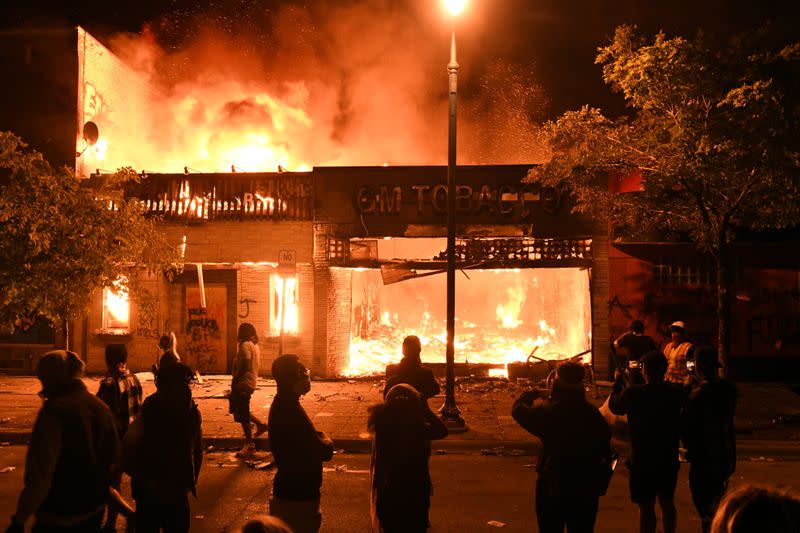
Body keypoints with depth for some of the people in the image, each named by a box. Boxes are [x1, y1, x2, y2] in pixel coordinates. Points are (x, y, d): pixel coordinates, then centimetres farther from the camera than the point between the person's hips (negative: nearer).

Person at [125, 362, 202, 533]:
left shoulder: (193, 414, -5)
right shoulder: (145, 418, -19)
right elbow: (127, 457, -18)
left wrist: (190, 482, 3)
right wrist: (148, 483, -18)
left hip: (179, 494, 4)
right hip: (150, 496, -4)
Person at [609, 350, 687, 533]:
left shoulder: (632, 393, -19)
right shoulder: (676, 392, -8)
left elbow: (614, 407, -2)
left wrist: (617, 384, 14)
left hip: (642, 460, -4)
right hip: (669, 459, 4)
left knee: (646, 506, 5)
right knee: (667, 502, 21)